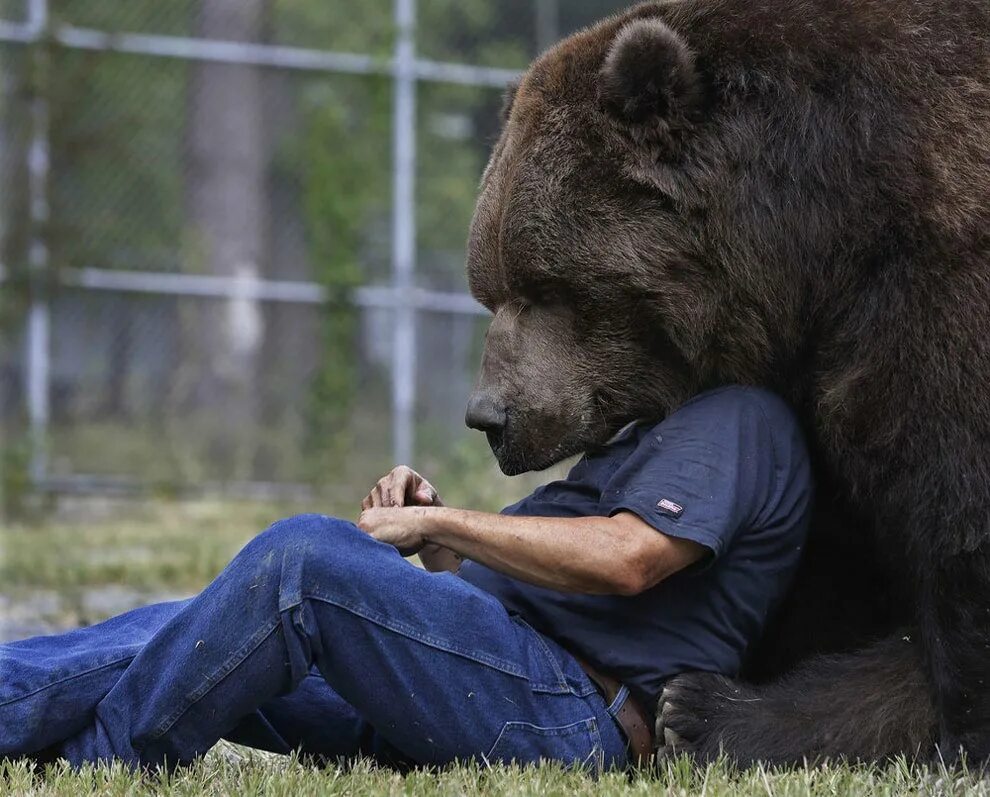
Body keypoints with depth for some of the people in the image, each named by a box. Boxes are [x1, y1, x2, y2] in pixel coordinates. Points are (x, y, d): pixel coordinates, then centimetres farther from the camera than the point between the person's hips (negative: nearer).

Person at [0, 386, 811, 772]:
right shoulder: (646, 437, 35)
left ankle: (94, 764, -23)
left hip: (578, 716, -10)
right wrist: (438, 542, 8)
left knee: (304, 554, -26)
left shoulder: (737, 417, 2)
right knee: (190, 639, -1)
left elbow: (624, 560, -16)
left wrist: (439, 525, -8)